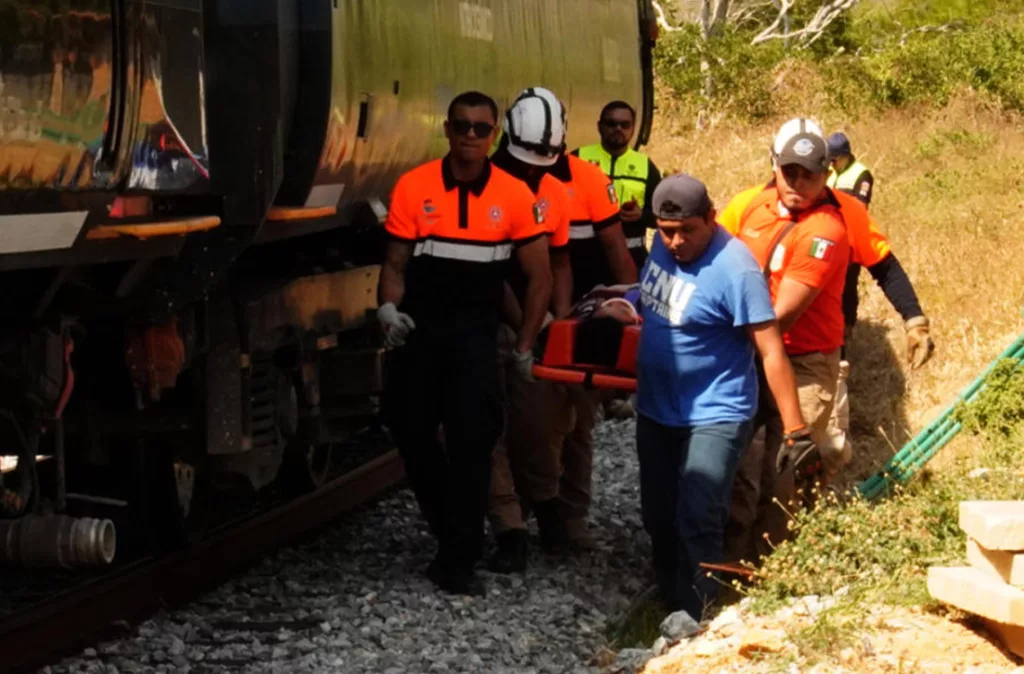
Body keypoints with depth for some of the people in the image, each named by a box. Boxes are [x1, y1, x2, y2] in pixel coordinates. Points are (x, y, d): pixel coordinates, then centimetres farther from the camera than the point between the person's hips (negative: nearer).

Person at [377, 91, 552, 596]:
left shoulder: (514, 196, -1)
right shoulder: (413, 187, -1)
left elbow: (539, 276, 5)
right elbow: (395, 265, 4)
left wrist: (524, 347, 3)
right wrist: (389, 307, -16)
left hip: (475, 334, -1)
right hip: (417, 331, 1)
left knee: (472, 443, -8)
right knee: (411, 431, 7)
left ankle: (458, 561, -3)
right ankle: (453, 532, 30)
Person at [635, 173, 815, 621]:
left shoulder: (735, 270, -23)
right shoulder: (664, 244, -2)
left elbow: (772, 353, -23)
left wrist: (796, 431, -24)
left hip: (714, 418, -8)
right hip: (656, 412, 8)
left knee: (697, 525, -13)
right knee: (658, 518, 16)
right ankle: (671, 607, 31)